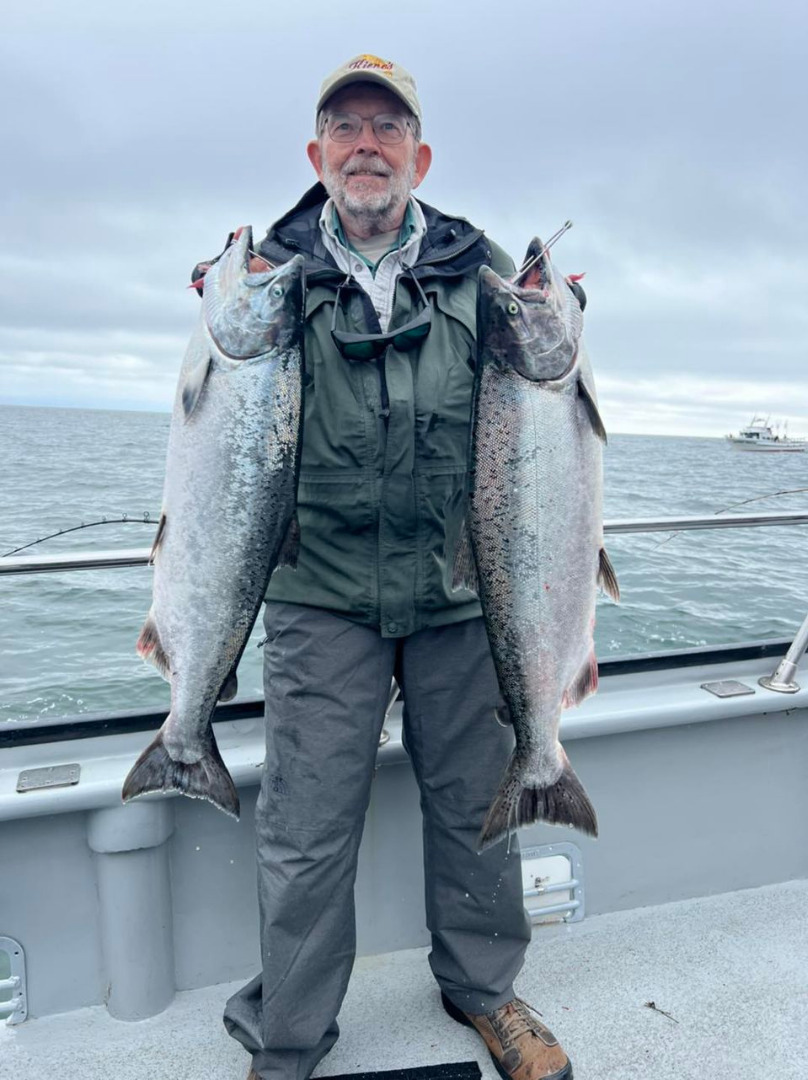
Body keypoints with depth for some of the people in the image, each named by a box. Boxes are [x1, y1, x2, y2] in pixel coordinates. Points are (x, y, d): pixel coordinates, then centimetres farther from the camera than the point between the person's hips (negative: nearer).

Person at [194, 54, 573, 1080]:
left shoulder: (481, 267, 9)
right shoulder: (267, 268, 6)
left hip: (463, 587, 2)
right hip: (321, 592, -1)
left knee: (476, 801, 14)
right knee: (306, 826, 4)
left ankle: (482, 988, 41)